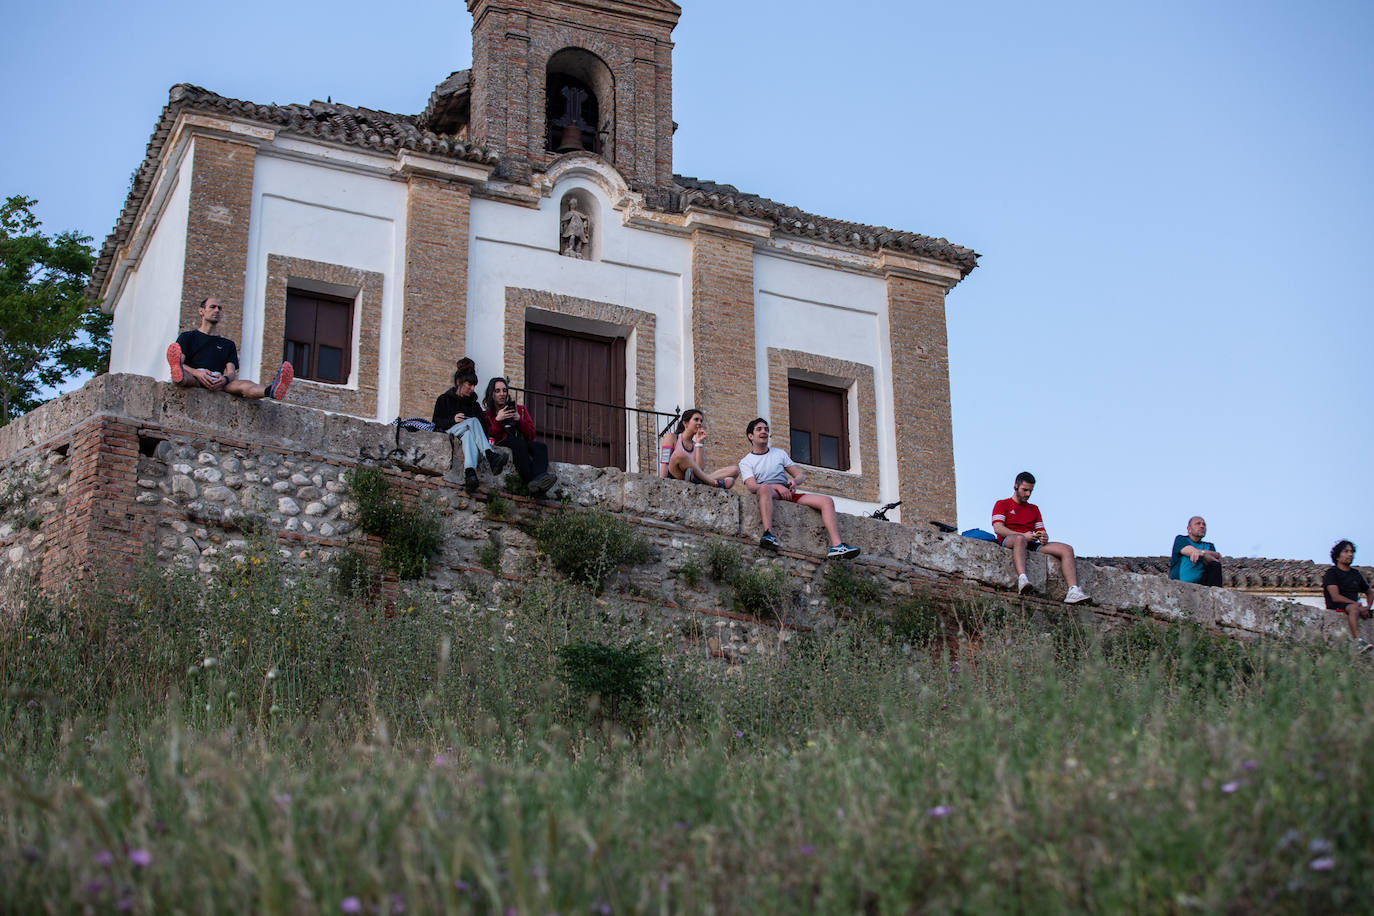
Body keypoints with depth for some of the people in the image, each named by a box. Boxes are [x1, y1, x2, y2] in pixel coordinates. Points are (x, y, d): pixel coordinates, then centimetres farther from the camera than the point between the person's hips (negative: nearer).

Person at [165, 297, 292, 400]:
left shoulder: (228, 344, 28)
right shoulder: (187, 337, 20)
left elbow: (232, 372, 10)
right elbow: (180, 362, 1)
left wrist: (225, 379, -17)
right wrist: (197, 373, -22)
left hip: (216, 384, 1)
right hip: (193, 382, -1)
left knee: (239, 384, -32)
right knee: (186, 374, -39)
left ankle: (270, 391, -66)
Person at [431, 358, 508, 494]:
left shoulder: (473, 402, 25)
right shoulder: (444, 399, 16)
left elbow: (483, 426, 15)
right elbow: (436, 423, 4)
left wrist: (487, 438, -6)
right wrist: (453, 420, -14)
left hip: (468, 434, 3)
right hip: (448, 433, -3)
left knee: (469, 435, -38)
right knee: (473, 421, -32)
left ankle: (469, 473, -66)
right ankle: (491, 457, -54)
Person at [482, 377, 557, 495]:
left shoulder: (520, 409, 24)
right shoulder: (487, 415, 17)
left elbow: (531, 436, 14)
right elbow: (490, 439, 1)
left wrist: (519, 420, -1)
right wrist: (498, 420, -9)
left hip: (523, 446, 3)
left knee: (541, 447, -29)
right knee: (518, 442, -36)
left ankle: (538, 478, -61)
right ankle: (530, 482, -55)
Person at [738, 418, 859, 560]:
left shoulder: (779, 453, 25)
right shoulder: (746, 462, 10)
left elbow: (801, 475, 20)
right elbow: (752, 486, -7)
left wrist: (795, 481, -5)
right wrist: (776, 486, -23)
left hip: (788, 494, 5)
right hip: (769, 495, -5)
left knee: (827, 501, -14)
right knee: (765, 488, -42)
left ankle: (836, 546, -29)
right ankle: (768, 534, -56)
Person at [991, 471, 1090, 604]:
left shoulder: (1034, 509, 30)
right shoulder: (1002, 504, 13)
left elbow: (1041, 531, 20)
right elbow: (998, 529, -3)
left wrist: (1044, 537, -7)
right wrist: (1023, 535, -15)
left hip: (1032, 545, 6)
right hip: (1008, 542, -5)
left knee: (1067, 549, -15)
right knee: (1020, 539, -43)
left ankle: (1073, 591, -33)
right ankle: (1022, 580, -63)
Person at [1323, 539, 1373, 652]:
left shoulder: (1356, 574, 20)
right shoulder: (1332, 573, 0)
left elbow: (1369, 593, 32)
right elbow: (1336, 597, -12)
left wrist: (1367, 607, 9)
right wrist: (1358, 605, -17)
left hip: (1353, 605, 7)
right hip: (1335, 608, -7)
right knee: (1354, 608, -37)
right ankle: (1358, 642, -54)